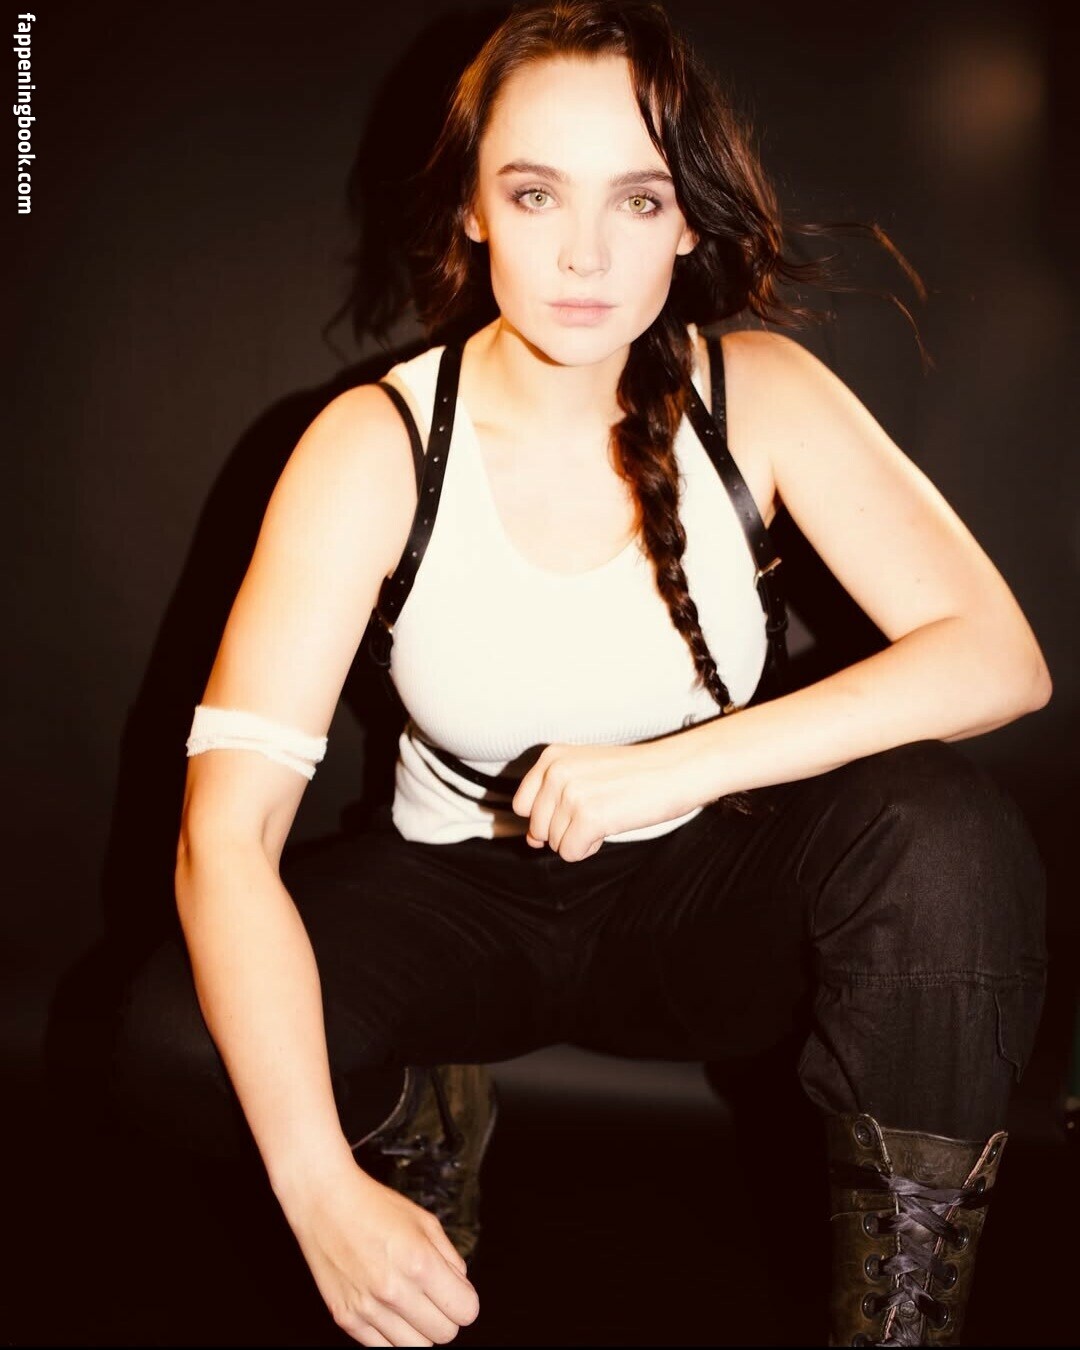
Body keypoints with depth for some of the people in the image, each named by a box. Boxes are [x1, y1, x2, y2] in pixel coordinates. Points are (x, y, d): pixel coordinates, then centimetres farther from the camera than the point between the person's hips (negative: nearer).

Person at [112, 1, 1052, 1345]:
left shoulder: (759, 395, -11)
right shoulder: (376, 444, -16)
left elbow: (1000, 655, -19)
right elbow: (225, 824, -24)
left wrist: (682, 766, -32)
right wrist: (323, 1191, -35)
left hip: (703, 892, 0)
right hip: (463, 897, 0)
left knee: (941, 830, -30)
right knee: (177, 1028, -25)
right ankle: (429, 1120, 9)